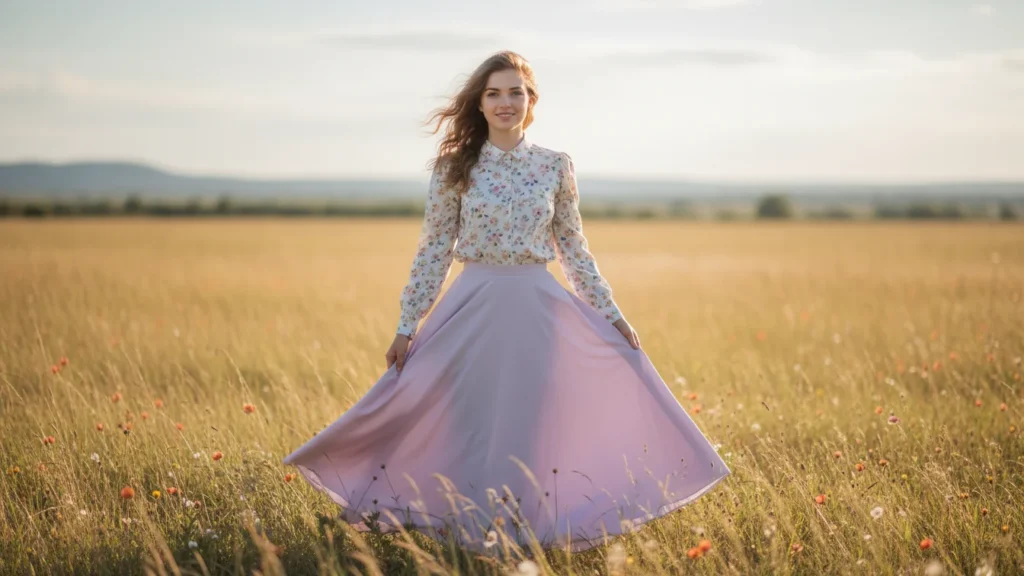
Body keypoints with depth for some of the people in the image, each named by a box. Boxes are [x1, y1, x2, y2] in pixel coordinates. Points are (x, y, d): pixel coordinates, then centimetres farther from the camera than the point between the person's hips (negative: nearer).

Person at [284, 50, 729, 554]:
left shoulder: (555, 166, 2)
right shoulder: (456, 167, -1)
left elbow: (572, 247, 9)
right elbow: (433, 251, 1)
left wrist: (612, 313, 7)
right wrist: (406, 326, -2)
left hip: (538, 306, 1)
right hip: (474, 306, -1)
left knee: (530, 423, 4)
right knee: (470, 423, 4)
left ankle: (519, 532, 19)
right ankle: (470, 529, 19)